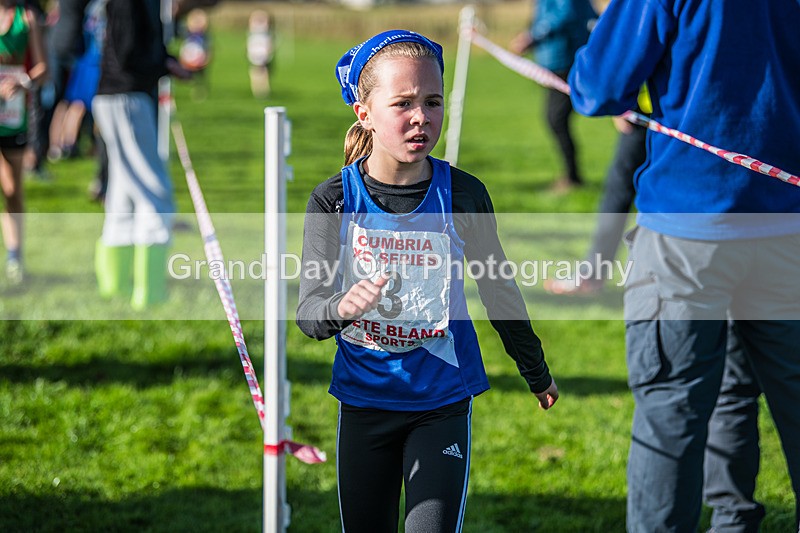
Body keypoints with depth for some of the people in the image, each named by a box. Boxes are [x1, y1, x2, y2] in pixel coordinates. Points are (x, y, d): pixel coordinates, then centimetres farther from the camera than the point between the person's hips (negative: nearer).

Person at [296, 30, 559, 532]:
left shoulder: (462, 194, -8)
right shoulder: (334, 199, -9)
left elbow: (498, 289, 7)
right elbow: (308, 311, -15)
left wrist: (537, 373, 19)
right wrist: (342, 308, -39)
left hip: (443, 402, -1)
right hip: (364, 400, 1)